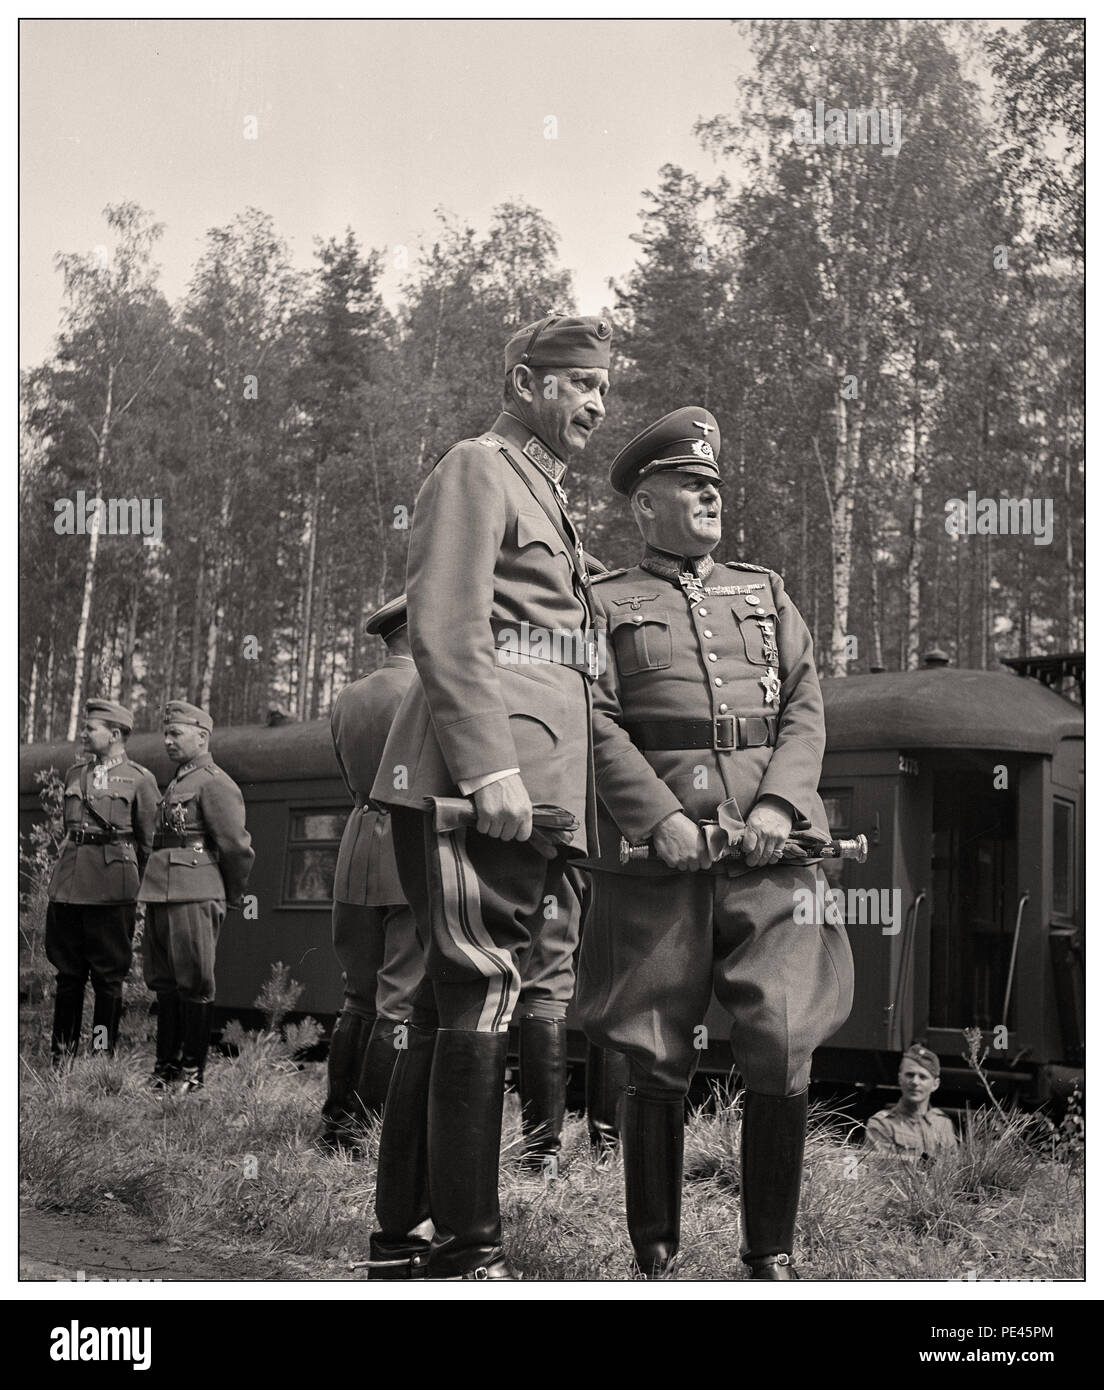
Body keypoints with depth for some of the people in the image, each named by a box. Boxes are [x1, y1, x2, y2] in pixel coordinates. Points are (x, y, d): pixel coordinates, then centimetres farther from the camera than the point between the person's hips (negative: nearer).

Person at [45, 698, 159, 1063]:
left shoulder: (139, 779, 1)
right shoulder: (74, 773, 15)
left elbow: (149, 841, 3)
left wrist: (143, 889, 3)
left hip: (111, 890, -4)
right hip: (67, 886, 4)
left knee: (108, 976, 0)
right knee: (68, 973, 6)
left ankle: (103, 1056, 5)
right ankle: (62, 1054, 10)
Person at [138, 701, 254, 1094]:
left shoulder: (214, 782, -8)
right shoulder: (176, 784, 20)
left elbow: (237, 845, -10)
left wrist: (233, 897, -1)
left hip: (195, 896, -9)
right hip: (161, 894, 9)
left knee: (193, 984, -4)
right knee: (164, 983, 12)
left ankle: (192, 1072, 1)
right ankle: (166, 1066, 18)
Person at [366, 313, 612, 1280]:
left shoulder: (548, 495, 28)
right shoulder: (478, 472, -1)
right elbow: (447, 631, -14)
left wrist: (567, 807, 22)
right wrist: (490, 770, -22)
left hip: (529, 797, 10)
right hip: (477, 790, -10)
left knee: (450, 1013, 10)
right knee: (478, 1009, -11)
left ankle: (404, 1239, 14)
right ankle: (466, 1255, -10)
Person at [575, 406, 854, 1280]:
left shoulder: (766, 592, 21)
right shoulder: (605, 604, 11)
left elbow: (806, 710, 11)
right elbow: (600, 724, 0)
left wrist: (779, 804, -7)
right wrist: (661, 819, -14)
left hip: (771, 849, 2)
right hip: (656, 857, -2)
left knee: (783, 1052, -7)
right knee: (657, 1065, 0)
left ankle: (773, 1254, 6)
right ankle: (655, 1257, 12)